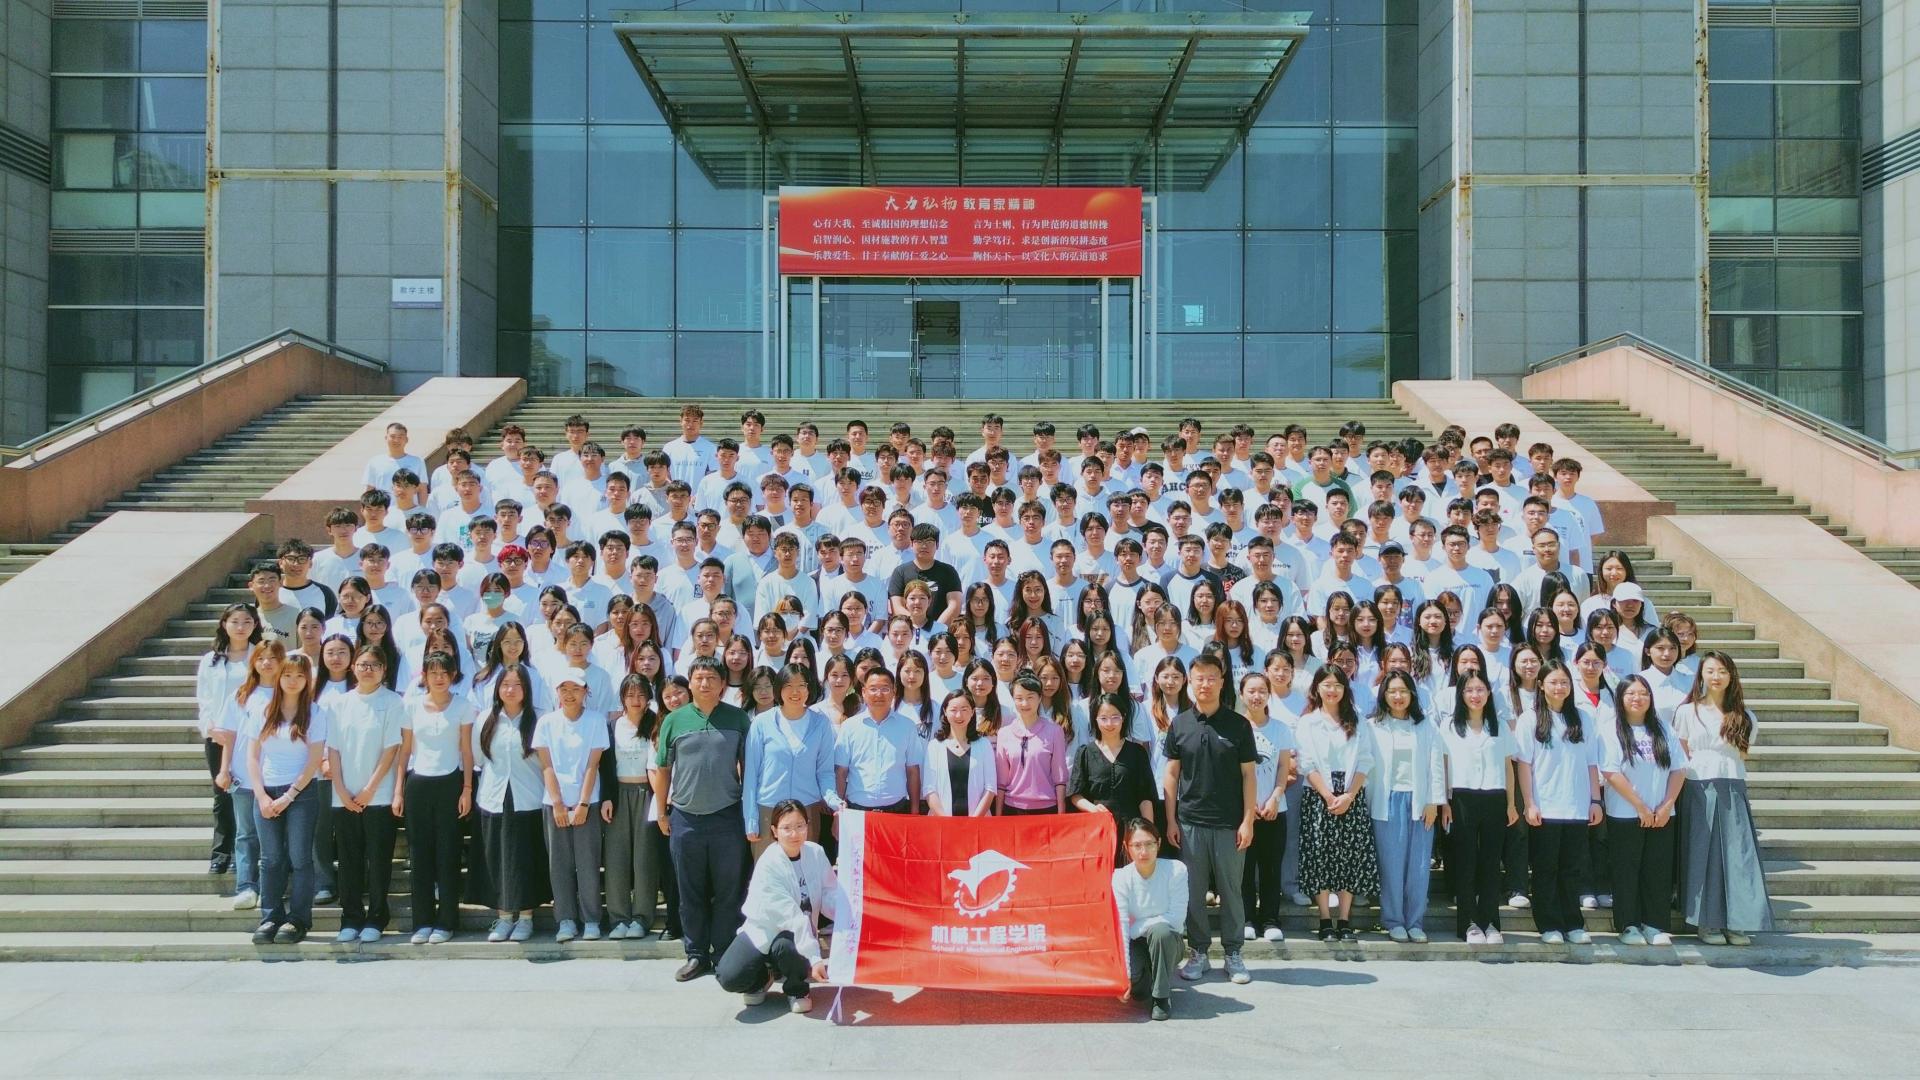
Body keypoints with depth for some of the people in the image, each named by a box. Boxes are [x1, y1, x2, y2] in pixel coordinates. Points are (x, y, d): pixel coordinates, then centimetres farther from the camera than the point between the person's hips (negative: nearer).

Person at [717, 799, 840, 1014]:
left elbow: (831, 895, -10)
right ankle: (763, 977, 10)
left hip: (800, 933, 2)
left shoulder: (816, 853, -9)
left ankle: (797, 989, -1)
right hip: (764, 931, -2)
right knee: (729, 978, -27)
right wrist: (813, 958, -36)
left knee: (784, 946, -35)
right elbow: (791, 916, -30)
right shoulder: (768, 865, -23)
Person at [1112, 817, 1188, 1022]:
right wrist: (1124, 974, -26)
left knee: (1160, 930, -35)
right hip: (1135, 944, 1)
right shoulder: (1121, 877, -14)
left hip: (1166, 943, -1)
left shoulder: (1176, 870, -16)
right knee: (1132, 979, -30)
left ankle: (1161, 996, -15)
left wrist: (1137, 926, -18)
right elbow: (1120, 928, -18)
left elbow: (1177, 918, -18)